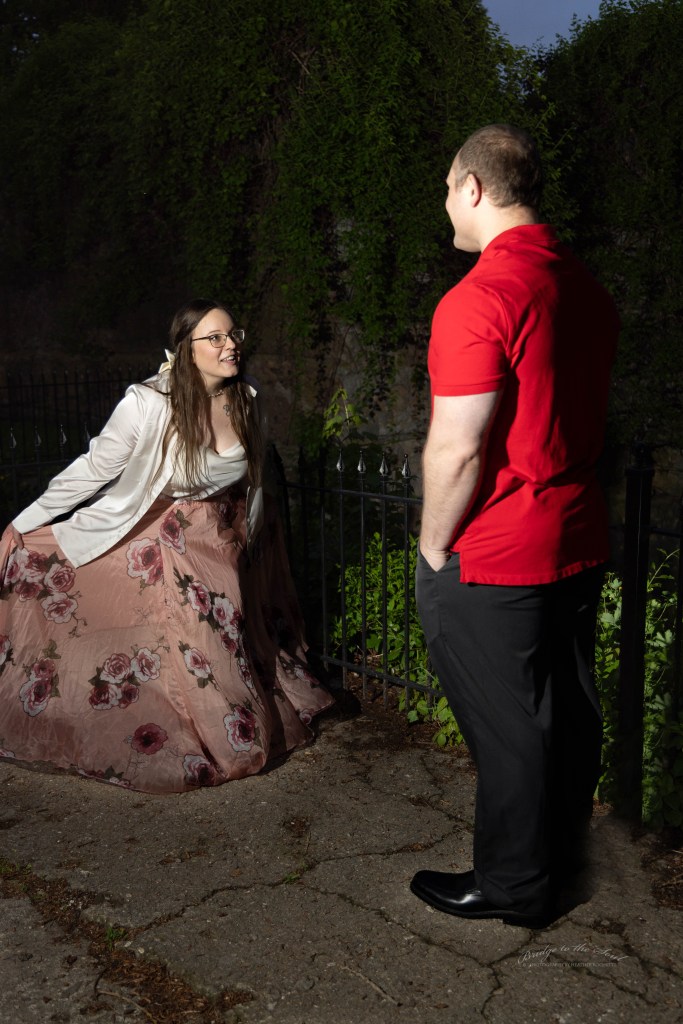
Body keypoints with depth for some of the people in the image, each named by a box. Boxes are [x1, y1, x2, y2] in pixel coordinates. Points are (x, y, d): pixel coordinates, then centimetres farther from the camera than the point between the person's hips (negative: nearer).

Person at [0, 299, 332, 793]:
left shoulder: (247, 399, -7)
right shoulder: (148, 404, -24)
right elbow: (93, 469, -17)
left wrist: (251, 530, 25)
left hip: (222, 544, 4)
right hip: (161, 544, -4)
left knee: (226, 654, 15)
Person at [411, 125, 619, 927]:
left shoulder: (476, 300, -21)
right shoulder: (586, 288, 6)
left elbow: (457, 449, -23)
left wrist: (433, 546, -9)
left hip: (493, 561, -8)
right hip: (579, 543, 9)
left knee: (506, 726, 8)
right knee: (569, 710, 20)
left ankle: (512, 885, 27)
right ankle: (560, 854, 41)